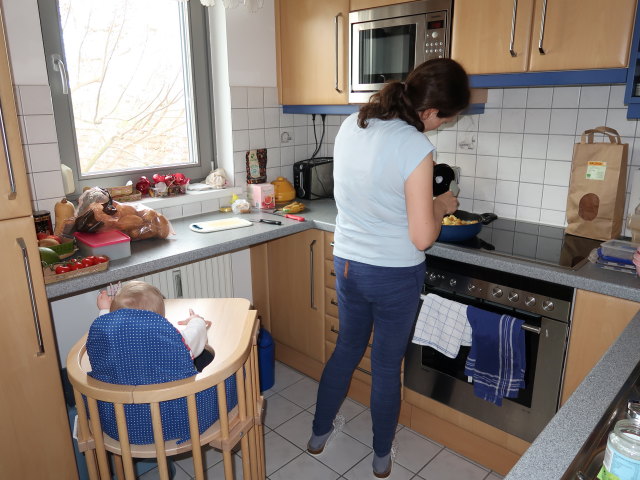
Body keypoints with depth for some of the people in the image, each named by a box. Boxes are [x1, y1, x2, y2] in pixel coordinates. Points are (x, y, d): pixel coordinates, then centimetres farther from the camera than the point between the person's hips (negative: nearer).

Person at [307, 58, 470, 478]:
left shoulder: (351, 125, -1)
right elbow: (422, 237, -20)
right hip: (394, 274, -5)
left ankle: (320, 433, 41)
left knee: (347, 349, 24)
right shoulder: (415, 148, -22)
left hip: (347, 263, 6)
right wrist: (441, 206, -1)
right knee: (387, 365, 13)